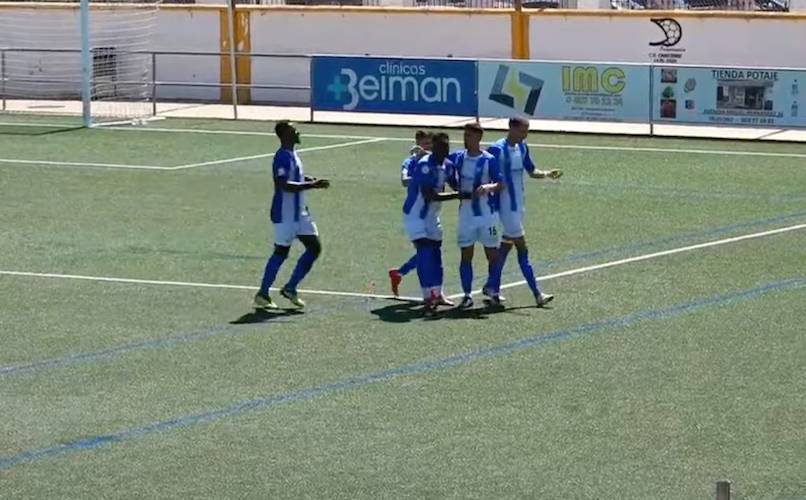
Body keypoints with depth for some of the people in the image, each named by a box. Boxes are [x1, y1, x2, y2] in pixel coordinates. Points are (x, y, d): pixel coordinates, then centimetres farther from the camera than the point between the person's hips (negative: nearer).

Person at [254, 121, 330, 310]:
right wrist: (312, 185, -30)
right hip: (285, 214, -9)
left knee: (314, 247, 6)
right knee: (281, 252, -2)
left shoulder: (293, 155, 12)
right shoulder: (283, 157, -19)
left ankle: (290, 288, 13)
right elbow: (284, 185, -30)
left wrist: (309, 181, 9)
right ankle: (262, 294, 9)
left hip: (300, 212, 9)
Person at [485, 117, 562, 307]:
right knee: (522, 249, -7)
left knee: (507, 244, 15)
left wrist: (547, 174, -1)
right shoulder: (497, 150, -16)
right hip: (506, 205, -8)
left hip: (518, 204, 8)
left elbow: (531, 171, 17)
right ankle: (537, 294, -6)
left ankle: (491, 287, 27)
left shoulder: (522, 147, 8)